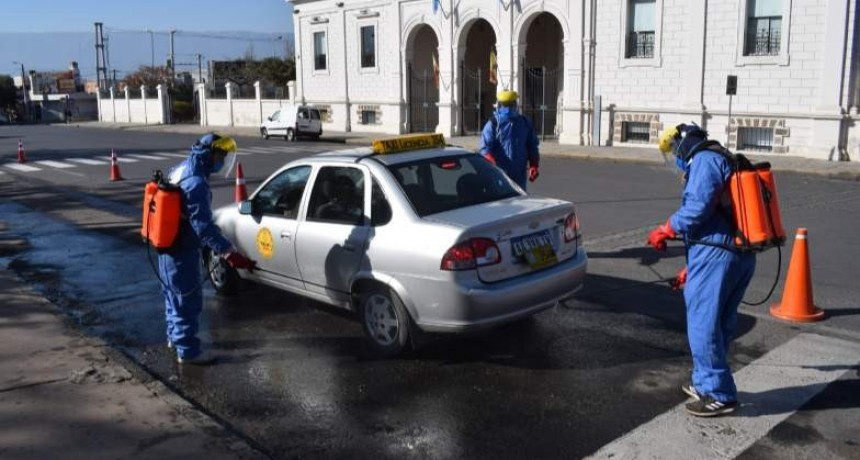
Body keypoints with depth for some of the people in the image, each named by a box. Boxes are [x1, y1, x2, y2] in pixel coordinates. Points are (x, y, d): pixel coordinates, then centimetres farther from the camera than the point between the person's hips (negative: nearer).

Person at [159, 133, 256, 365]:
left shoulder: (180, 169, 5)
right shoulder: (196, 183, -27)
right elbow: (203, 225, -34)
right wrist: (230, 253, -39)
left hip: (168, 246, 10)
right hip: (182, 251, -10)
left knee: (175, 295, 24)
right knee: (188, 301, 2)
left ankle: (175, 336, 40)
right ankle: (188, 350, 13)